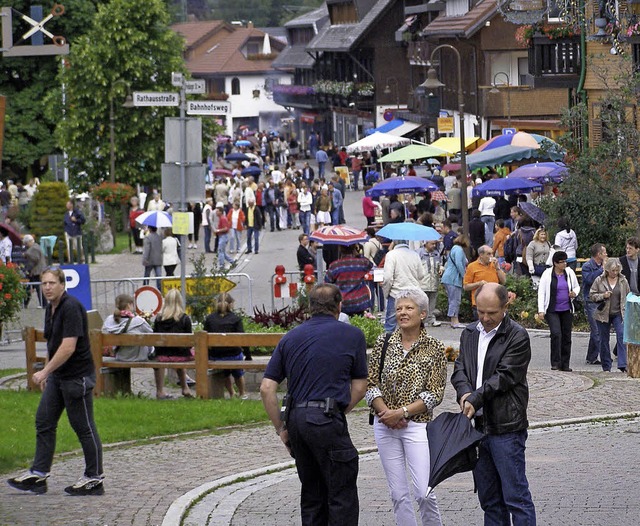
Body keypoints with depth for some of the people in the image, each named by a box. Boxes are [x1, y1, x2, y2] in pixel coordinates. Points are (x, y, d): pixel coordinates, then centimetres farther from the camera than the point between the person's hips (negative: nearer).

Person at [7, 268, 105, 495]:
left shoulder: (71, 308, -19)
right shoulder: (50, 309, 11)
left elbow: (68, 347, -25)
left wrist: (45, 371, -25)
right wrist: (46, 373, 23)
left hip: (77, 376, -10)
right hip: (57, 376, 10)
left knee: (83, 426, -1)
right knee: (44, 422, 9)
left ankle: (94, 479, 7)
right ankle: (38, 475, 13)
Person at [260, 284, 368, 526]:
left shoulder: (291, 337, 13)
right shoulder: (352, 335, 4)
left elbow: (267, 388, 7)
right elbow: (359, 387, 5)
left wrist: (280, 428, 13)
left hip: (296, 420, 5)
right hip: (327, 420, -5)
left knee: (312, 495, 15)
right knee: (342, 497, -2)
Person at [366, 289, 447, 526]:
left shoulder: (434, 348, -2)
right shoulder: (384, 343, 6)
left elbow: (435, 393, -6)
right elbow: (371, 383, 5)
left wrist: (402, 412, -13)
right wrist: (384, 412, -11)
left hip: (417, 424, -3)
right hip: (385, 425, 3)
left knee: (424, 493, -10)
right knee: (398, 494, 6)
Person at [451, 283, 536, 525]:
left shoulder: (517, 337, -7)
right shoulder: (470, 334, 14)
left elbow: (504, 376, -13)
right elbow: (459, 369, 8)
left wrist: (474, 400, -18)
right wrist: (465, 393, -12)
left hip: (506, 426, -7)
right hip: (477, 425, 7)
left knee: (515, 495, -7)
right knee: (489, 498, 12)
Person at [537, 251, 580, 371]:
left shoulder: (569, 273, 5)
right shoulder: (547, 274, -5)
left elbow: (577, 286, 19)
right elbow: (541, 292, -4)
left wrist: (575, 292, -5)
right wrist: (541, 310, -11)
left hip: (566, 310, 4)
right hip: (552, 310, -4)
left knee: (566, 336, 6)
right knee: (556, 334, -17)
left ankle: (565, 364, 13)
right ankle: (555, 363, -10)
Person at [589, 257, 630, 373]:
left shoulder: (623, 280, 4)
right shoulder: (599, 280, -1)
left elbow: (628, 296, 13)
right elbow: (592, 295, 1)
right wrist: (603, 296, -16)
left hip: (619, 314, 0)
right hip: (603, 314, 0)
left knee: (622, 336, -17)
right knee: (604, 340, 6)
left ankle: (623, 365, -20)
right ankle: (606, 367, 17)